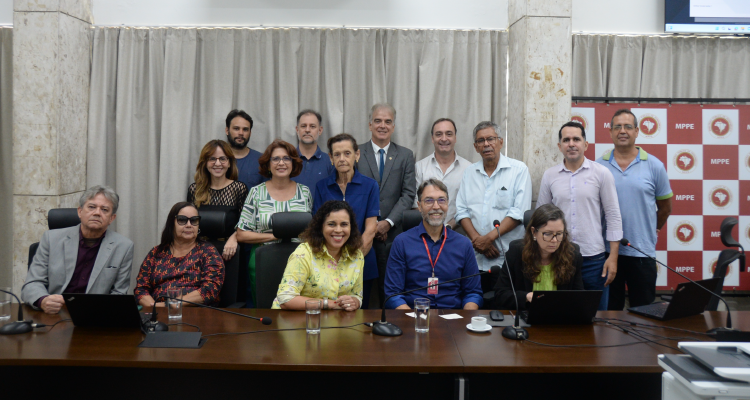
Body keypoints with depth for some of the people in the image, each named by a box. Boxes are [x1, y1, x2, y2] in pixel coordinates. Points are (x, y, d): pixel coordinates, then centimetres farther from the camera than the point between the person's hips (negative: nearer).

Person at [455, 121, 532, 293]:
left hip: (508, 259, -3)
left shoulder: (519, 169, 1)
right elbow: (461, 210, 7)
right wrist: (477, 239, -8)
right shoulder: (470, 172, 14)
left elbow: (519, 212, -8)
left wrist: (490, 237, -13)